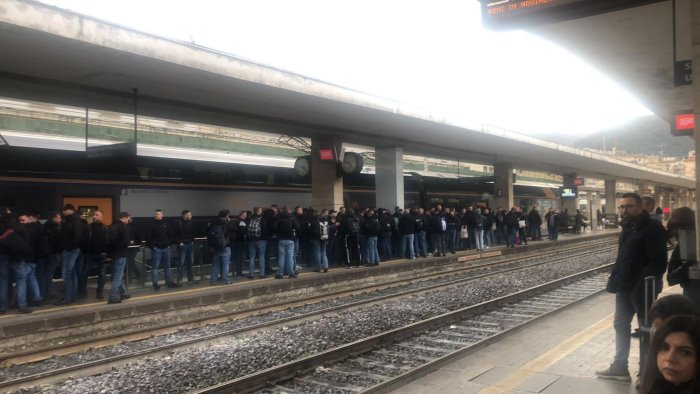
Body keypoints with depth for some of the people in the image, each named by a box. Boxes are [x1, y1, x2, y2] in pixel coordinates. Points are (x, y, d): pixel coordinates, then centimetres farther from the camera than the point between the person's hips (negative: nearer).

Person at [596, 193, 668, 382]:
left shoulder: (653, 228, -16)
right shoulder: (628, 227, 10)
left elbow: (658, 263, -21)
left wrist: (642, 284, -27)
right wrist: (614, 278, 9)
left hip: (642, 289, -8)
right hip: (625, 286, 9)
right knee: (621, 325, 16)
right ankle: (619, 366, 29)